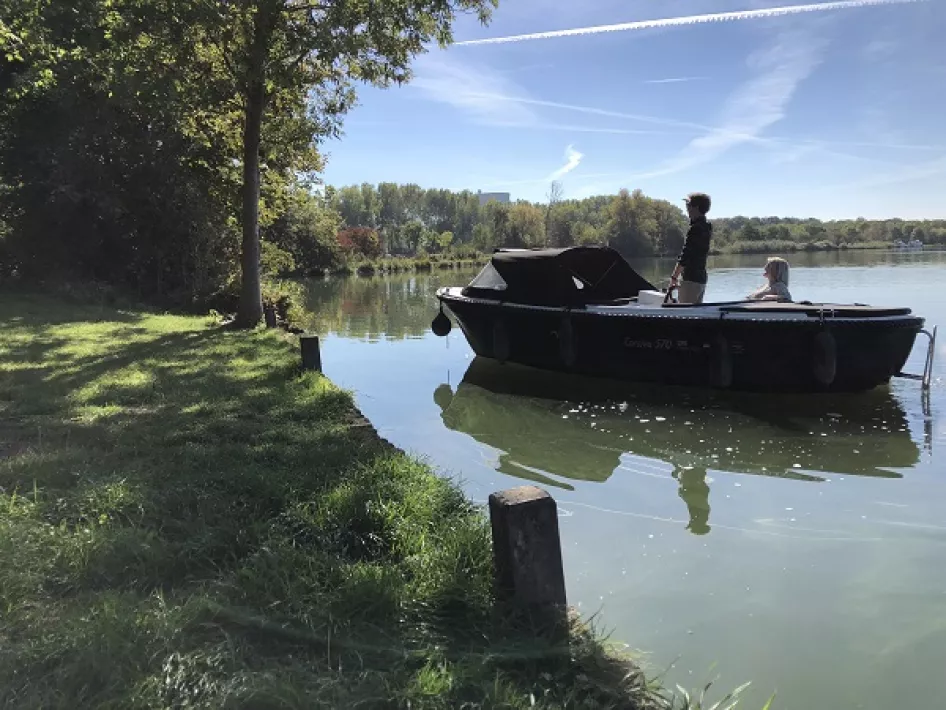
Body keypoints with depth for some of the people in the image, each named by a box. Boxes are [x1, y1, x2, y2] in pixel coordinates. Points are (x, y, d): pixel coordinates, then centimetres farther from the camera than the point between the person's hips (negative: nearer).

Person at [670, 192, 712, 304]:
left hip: (691, 279, -10)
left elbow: (684, 256, -20)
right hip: (702, 279, 10)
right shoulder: (706, 227, 12)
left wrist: (674, 277, -17)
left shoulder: (695, 228, -16)